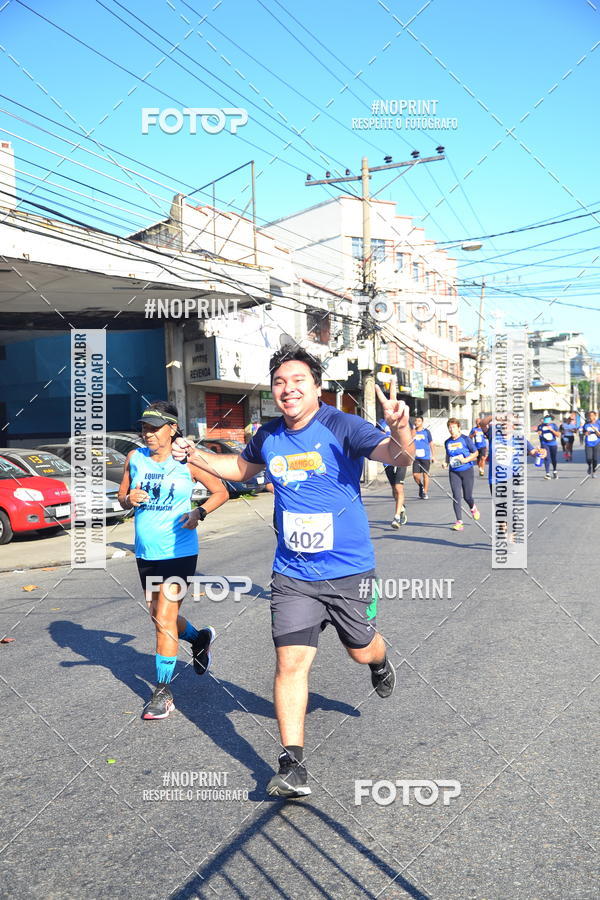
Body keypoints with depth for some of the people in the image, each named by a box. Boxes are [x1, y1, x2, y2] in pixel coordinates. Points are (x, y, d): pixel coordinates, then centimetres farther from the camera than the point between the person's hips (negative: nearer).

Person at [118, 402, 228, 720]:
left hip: (178, 552, -5)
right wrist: (129, 499, -11)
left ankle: (163, 692, 7)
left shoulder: (186, 461, -8)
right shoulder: (135, 458, 3)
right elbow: (122, 498, 12)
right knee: (159, 617, 17)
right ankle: (199, 638, 46)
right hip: (145, 552, 5)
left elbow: (221, 492, 1)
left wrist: (199, 513, -16)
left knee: (164, 620, -7)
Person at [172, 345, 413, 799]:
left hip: (350, 570, -2)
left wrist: (400, 430, -50)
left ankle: (380, 663, 55)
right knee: (291, 661, -5)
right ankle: (292, 765, 8)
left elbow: (398, 457, -28)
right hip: (293, 575, 3)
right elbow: (243, 467, 23)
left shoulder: (342, 426, -15)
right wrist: (196, 456, 8)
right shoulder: (269, 437, 1)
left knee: (362, 651, 17)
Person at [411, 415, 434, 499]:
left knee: (425, 474, 2)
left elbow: (431, 443, 6)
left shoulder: (426, 431, 1)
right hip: (416, 457, 2)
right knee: (415, 475, -4)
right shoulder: (412, 432, 7)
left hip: (425, 457, -2)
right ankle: (421, 486, 25)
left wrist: (432, 456, 6)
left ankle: (425, 493, 12)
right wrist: (412, 435, -14)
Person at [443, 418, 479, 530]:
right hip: (453, 472, 3)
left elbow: (475, 453, -2)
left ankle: (473, 508, 40)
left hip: (466, 470, -3)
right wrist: (446, 462, 2)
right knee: (456, 496, -6)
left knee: (467, 496, 4)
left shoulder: (465, 439, -7)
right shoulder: (447, 442, 5)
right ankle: (459, 521, -2)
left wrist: (465, 460, -17)